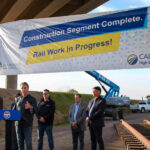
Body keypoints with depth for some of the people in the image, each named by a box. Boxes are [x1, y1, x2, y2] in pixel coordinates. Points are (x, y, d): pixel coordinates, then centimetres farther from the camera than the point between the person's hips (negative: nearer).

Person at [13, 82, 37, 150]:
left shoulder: (32, 99, -3)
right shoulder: (18, 99, 12)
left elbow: (35, 111, -15)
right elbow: (14, 109, 17)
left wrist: (30, 107, -37)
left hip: (27, 124, -4)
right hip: (18, 124, 5)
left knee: (28, 142, -2)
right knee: (20, 142, 10)